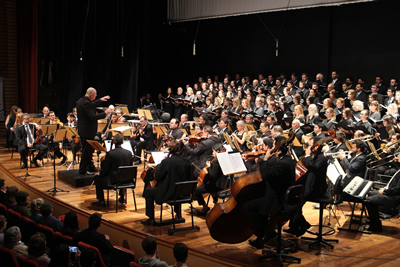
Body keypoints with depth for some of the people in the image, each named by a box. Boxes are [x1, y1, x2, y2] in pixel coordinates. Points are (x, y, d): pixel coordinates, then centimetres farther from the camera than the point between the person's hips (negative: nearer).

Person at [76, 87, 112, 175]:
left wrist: (100, 100, 30)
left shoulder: (81, 101, 9)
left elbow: (91, 106, 28)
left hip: (83, 130, 11)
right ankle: (82, 170, 7)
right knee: (86, 150, -1)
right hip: (87, 131, -11)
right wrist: (105, 113, -23)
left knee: (89, 150, 20)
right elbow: (93, 117, -29)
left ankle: (91, 168, 31)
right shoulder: (86, 103, -23)